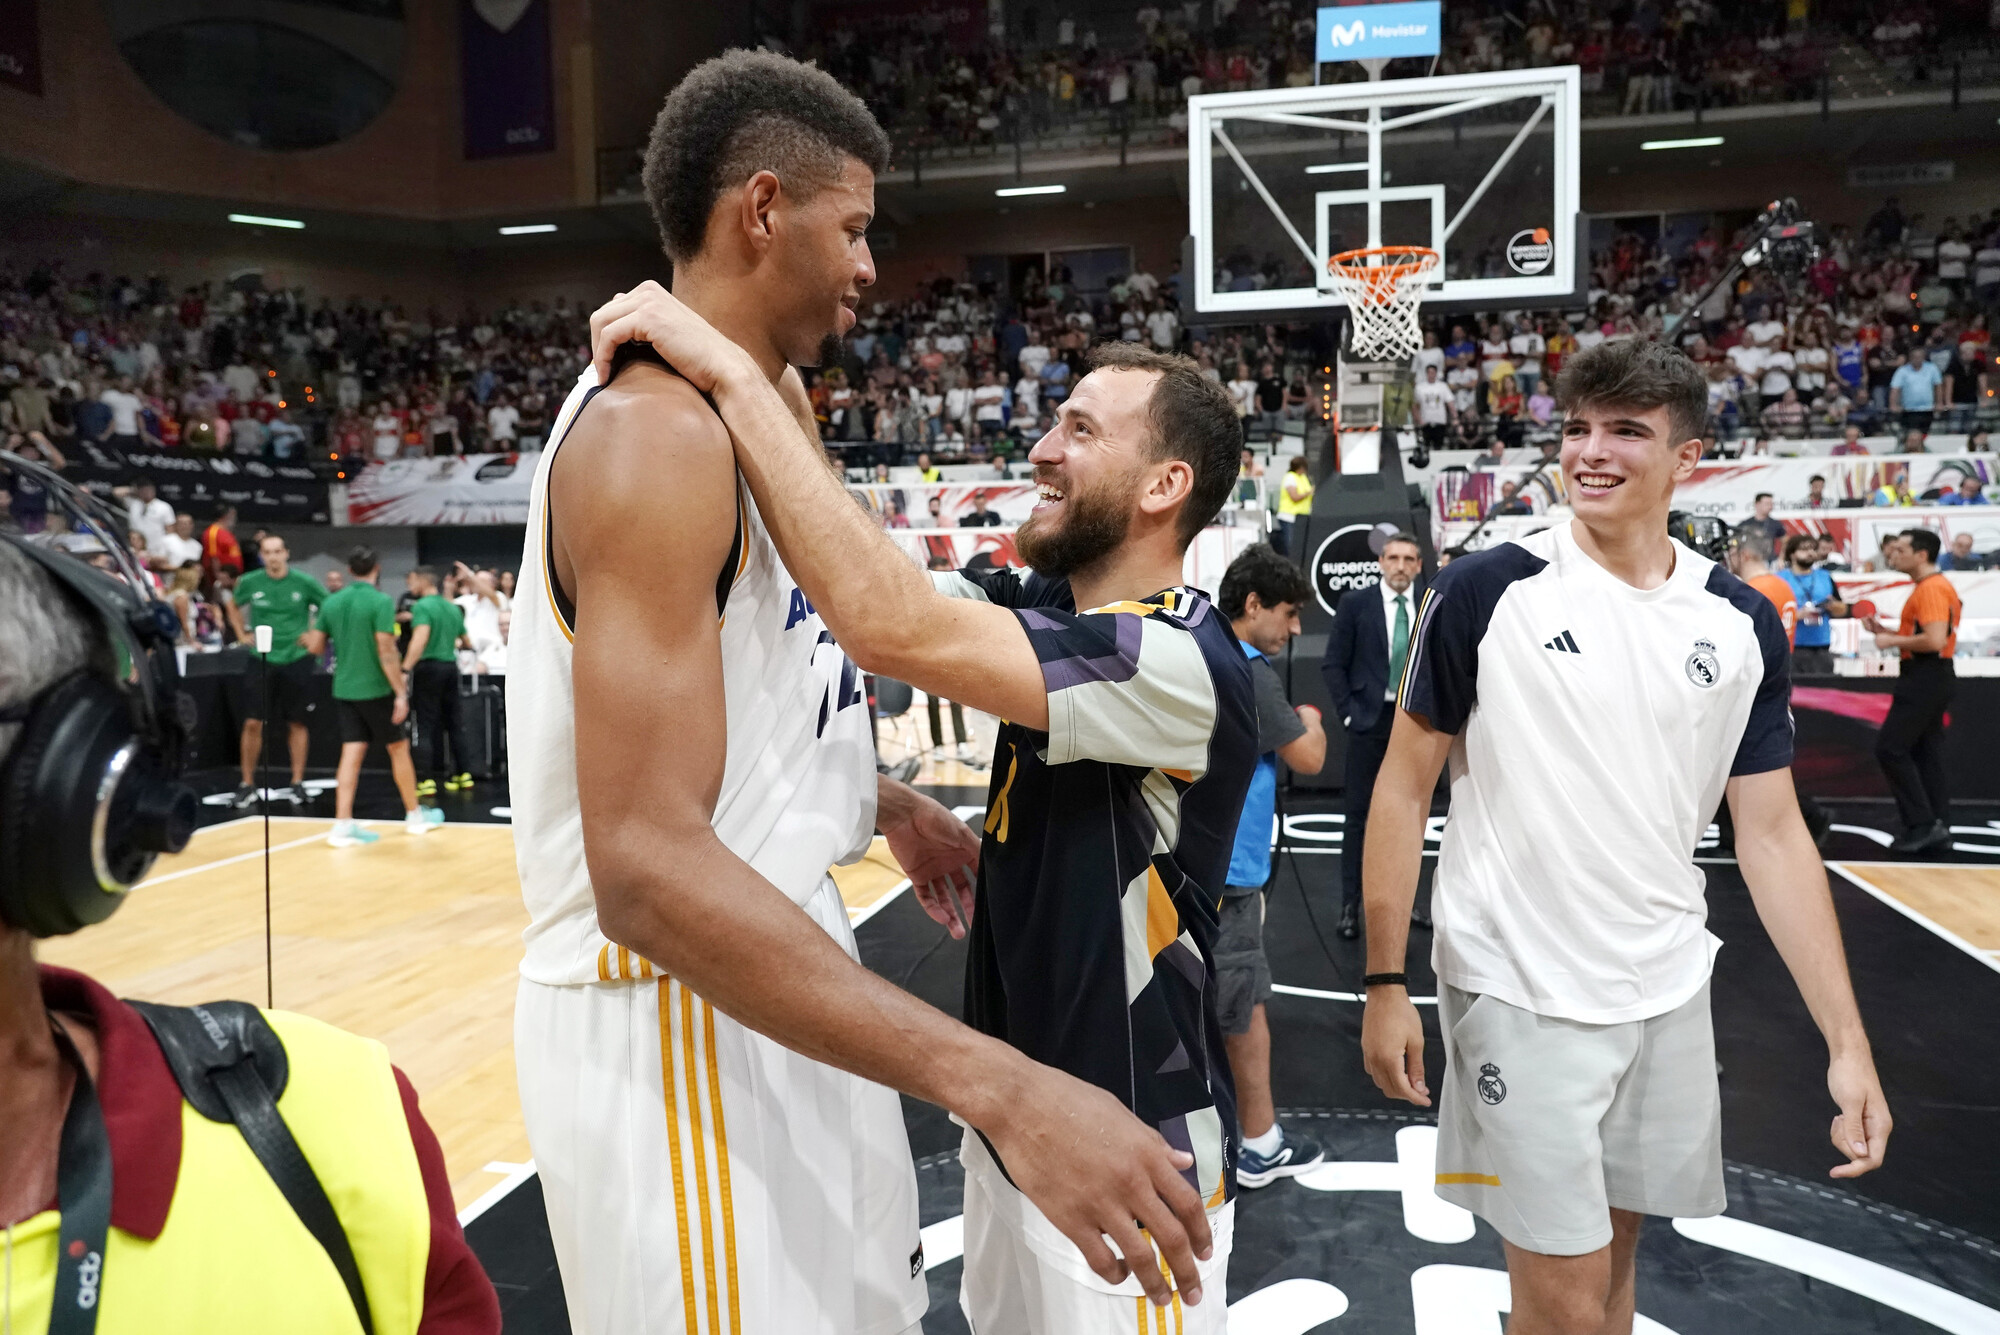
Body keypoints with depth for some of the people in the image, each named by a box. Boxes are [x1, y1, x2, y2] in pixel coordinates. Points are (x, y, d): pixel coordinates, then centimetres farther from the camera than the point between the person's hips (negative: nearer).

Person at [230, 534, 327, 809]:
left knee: (297, 724, 5)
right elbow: (234, 607, 20)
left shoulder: (304, 582, -5)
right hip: (261, 660, 1)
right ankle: (247, 784, 9)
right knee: (252, 723, -3)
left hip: (296, 660, -1)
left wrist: (316, 634, -1)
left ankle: (297, 783, 15)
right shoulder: (249, 583, 0)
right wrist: (241, 634, 9)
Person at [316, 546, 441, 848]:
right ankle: (415, 816, 20)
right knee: (399, 747, 9)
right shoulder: (381, 601, -13)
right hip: (375, 688, -5)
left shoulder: (332, 602, 5)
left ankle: (343, 824, -3)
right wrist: (401, 692, -17)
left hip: (343, 688, 5)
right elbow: (386, 651, -18)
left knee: (351, 753, 4)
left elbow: (315, 646, 10)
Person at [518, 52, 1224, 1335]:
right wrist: (998, 1086, -34)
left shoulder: (738, 413, 11)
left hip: (773, 992, 10)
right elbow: (648, 869, -31)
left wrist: (891, 807, 23)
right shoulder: (657, 432, -22)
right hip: (680, 1026, -10)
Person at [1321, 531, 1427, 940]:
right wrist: (1348, 712, -7)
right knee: (1359, 812, 2)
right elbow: (1333, 664, -1)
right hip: (1371, 719, -2)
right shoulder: (1355, 603, -2)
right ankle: (1350, 903, 8)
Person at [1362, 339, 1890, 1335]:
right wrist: (1385, 983, -9)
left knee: (1613, 1255, 19)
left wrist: (1847, 1039, -1)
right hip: (1520, 992, -4)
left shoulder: (1742, 624, 1)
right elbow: (1405, 784, -7)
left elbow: (1772, 835, 4)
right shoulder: (1484, 591, -11)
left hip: (1668, 992, 5)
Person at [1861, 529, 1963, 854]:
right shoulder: (1930, 587, 17)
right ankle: (1939, 827, 15)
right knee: (1926, 752, 12)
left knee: (1890, 748, -9)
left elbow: (1934, 640, -26)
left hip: (1925, 679, -11)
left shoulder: (1931, 589, -16)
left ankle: (1922, 824, -6)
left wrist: (1892, 641, -14)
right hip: (1930, 678, 11)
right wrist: (1885, 630, 12)